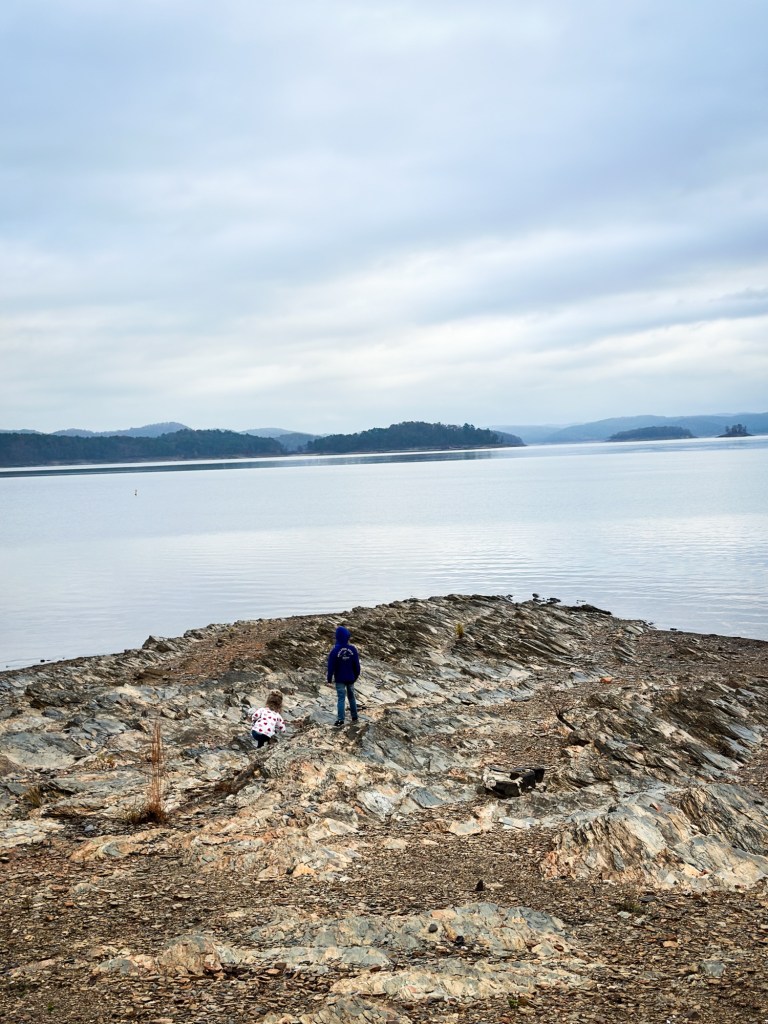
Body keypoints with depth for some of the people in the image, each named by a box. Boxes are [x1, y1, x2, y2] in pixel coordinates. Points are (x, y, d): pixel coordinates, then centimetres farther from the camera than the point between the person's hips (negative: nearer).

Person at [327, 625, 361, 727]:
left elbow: (331, 665, -10)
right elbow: (357, 664, 0)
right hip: (351, 678, 3)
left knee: (340, 698, 0)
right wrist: (356, 675, 15)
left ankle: (340, 720, -5)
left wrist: (329, 678, 1)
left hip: (340, 679, -3)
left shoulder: (335, 650, -17)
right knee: (351, 696, 18)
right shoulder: (353, 648, -8)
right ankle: (354, 716, 27)